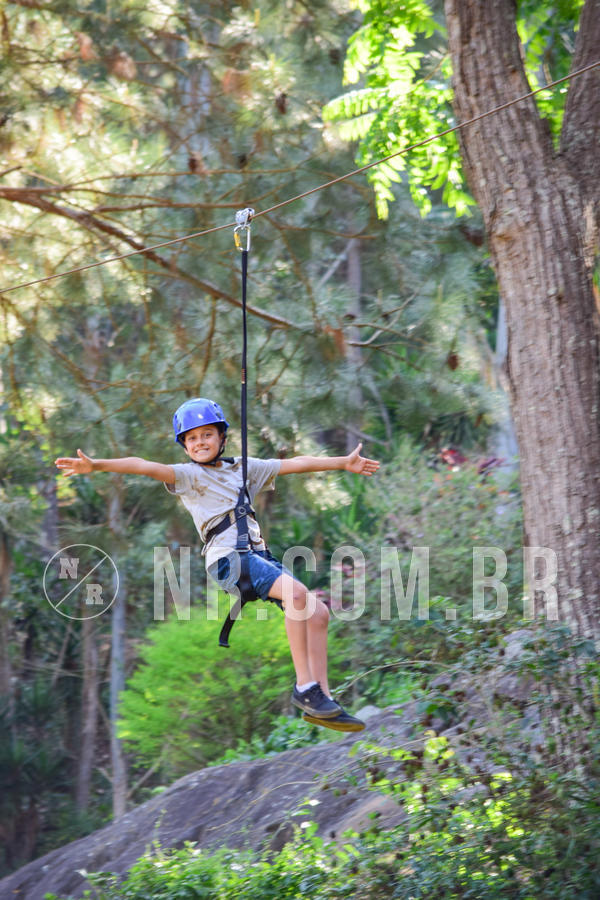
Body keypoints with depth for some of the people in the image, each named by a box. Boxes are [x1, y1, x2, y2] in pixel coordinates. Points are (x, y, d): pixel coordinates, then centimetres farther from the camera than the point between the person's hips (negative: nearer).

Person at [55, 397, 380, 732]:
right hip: (227, 557, -7)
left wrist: (344, 462, 28)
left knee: (318, 612, -6)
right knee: (296, 592, -28)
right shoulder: (188, 475, 5)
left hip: (259, 554, 7)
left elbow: (294, 464, 25)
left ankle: (322, 699, 0)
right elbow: (144, 466, -10)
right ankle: (304, 688, -24)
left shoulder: (243, 468, 21)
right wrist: (95, 465, -24)